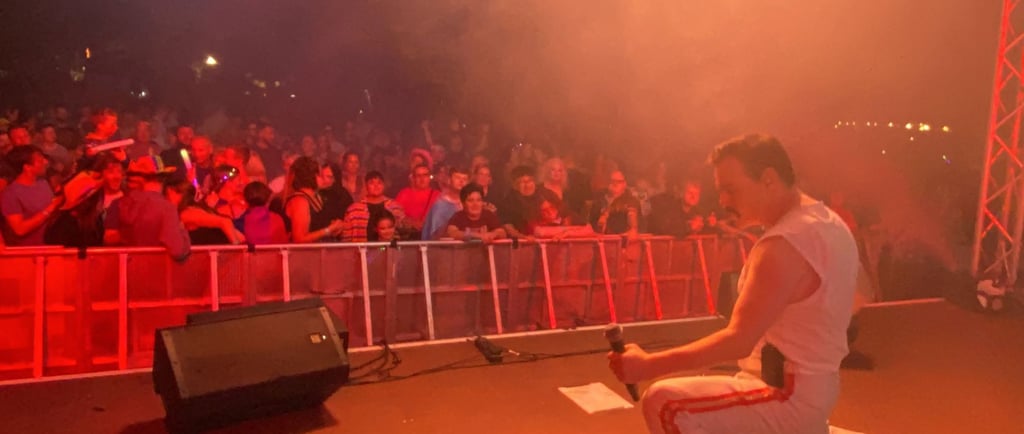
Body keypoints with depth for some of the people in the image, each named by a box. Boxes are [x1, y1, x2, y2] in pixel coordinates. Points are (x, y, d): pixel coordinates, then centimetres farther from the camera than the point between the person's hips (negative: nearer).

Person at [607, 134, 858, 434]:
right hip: (813, 389, 10)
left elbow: (740, 340, -31)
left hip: (790, 398, -10)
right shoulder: (829, 222, 6)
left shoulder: (784, 245, -26)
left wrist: (648, 365, -29)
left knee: (664, 403, -22)